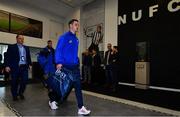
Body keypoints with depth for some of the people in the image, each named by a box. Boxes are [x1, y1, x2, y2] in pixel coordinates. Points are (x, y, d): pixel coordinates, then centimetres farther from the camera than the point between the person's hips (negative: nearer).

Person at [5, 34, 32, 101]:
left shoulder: (26, 48, 18)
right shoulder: (11, 47, 5)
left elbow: (28, 57, 18)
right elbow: (8, 57, -3)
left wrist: (30, 64, 10)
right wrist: (7, 65, -11)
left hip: (24, 67, 3)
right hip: (15, 67, -3)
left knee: (25, 81, 0)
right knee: (14, 82, 6)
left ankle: (21, 93, 24)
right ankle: (14, 95, 25)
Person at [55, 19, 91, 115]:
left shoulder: (76, 39, 14)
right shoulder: (64, 37, -8)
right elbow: (58, 50, -15)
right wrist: (59, 62, -25)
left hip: (75, 66, 6)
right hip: (65, 66, -6)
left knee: (77, 85, 0)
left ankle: (81, 108, 3)